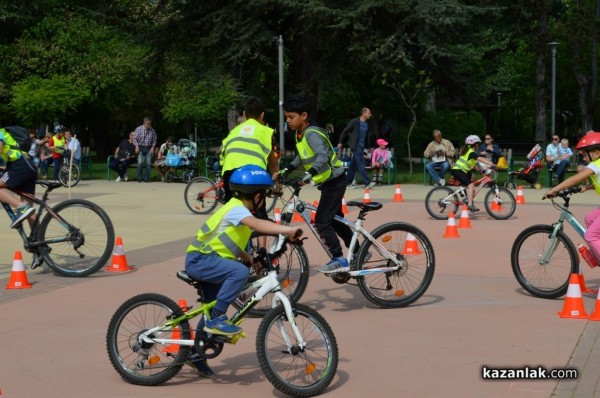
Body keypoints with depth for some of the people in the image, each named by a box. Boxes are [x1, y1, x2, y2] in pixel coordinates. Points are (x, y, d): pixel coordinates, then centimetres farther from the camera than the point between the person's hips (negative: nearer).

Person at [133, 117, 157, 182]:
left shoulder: (152, 130, 3)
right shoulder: (138, 129, -4)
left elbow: (154, 140, 9)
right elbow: (135, 139, -3)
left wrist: (153, 147, -2)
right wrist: (137, 146, -13)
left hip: (149, 149, 2)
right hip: (140, 148, -2)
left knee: (148, 163, -3)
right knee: (140, 162, -13)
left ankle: (146, 178, 4)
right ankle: (139, 178, -3)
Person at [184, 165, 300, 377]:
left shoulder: (240, 210, 12)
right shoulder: (236, 209, -18)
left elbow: (232, 244, 20)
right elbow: (257, 224, -38)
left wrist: (250, 260, 8)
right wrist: (288, 230, -48)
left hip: (208, 260, 10)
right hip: (199, 260, -10)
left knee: (213, 309, 17)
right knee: (239, 271, -32)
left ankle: (196, 353, 31)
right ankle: (216, 319, -25)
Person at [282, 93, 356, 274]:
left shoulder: (312, 134, -23)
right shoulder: (299, 134, 5)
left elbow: (323, 156, -39)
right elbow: (302, 156, 22)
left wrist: (309, 174, -52)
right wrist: (287, 170, 12)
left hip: (334, 181, -10)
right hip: (328, 182, 10)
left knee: (321, 222, -13)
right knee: (335, 220, 18)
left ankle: (339, 260, -9)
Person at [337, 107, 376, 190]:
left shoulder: (366, 124, 12)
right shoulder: (355, 122, -9)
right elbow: (345, 131, -5)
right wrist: (340, 142, -7)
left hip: (361, 146, 7)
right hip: (355, 146, -7)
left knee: (354, 164, 11)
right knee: (361, 164, -12)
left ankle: (349, 181, 19)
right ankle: (367, 182, -17)